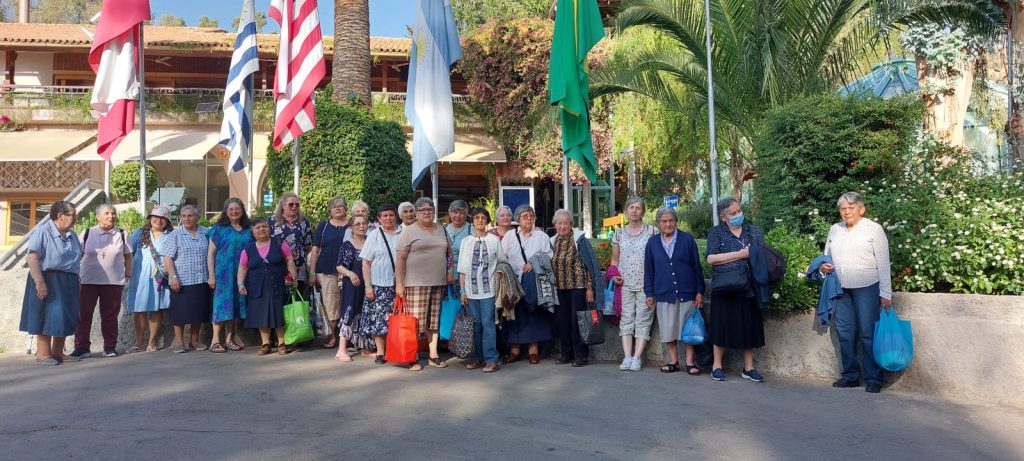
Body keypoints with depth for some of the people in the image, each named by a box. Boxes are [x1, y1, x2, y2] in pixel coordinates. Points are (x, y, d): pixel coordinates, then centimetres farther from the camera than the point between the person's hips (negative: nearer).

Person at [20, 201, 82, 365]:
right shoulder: (43, 231, -9)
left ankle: (57, 353, 19)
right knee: (47, 318, -3)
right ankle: (43, 354, 5)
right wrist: (39, 282, -25)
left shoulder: (72, 235, 14)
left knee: (65, 318, 9)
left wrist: (77, 285, 17)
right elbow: (33, 258, -17)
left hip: (68, 282, 7)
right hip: (48, 280, -7)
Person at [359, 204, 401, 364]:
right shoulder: (374, 236, 4)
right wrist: (368, 285, -5)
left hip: (398, 284, 1)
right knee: (378, 318, -1)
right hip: (379, 285, -1)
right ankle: (380, 352, 8)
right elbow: (366, 262, 2)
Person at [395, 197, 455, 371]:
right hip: (416, 284, -5)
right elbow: (400, 259, -6)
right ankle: (412, 358, 4)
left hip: (438, 283, 5)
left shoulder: (441, 230, 15)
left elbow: (448, 251, 25)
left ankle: (433, 355, 19)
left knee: (434, 320, 9)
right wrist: (399, 284, -11)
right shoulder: (409, 232, -2)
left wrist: (450, 270, 10)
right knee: (415, 321, -5)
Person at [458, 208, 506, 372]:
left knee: (487, 323, -6)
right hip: (471, 289, 3)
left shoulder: (494, 240, 2)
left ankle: (491, 359, -1)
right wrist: (463, 291, 5)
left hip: (488, 289, -3)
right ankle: (479, 358, 17)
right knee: (476, 324, 8)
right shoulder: (466, 241, 7)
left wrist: (498, 276, -5)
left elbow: (502, 262, 10)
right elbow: (462, 269, 8)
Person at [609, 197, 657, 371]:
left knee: (643, 320, -3)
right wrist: (614, 275, 2)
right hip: (625, 284, 3)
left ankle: (637, 358, -3)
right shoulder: (619, 234, 11)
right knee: (626, 319, -1)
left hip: (646, 284, -3)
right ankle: (627, 357, 0)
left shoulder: (652, 232, 2)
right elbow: (614, 259, 19)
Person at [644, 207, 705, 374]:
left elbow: (697, 266, 2)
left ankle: (690, 362, 14)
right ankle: (673, 361, 18)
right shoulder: (652, 243, 4)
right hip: (664, 294, 1)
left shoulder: (687, 239, 0)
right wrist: (649, 293, 4)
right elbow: (648, 270, 8)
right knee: (668, 330, 6)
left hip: (686, 293, -1)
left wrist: (700, 291, -1)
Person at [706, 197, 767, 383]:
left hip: (749, 288, 3)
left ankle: (748, 368, 18)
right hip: (724, 289, -3)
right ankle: (717, 366, 15)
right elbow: (711, 258, -10)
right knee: (723, 326, 2)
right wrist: (740, 254, -12)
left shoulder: (755, 232, 13)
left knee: (749, 327, 6)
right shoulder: (716, 232, 3)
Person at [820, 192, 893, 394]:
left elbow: (883, 264, -5)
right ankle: (850, 376, 18)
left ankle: (873, 379, 5)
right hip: (841, 288, 5)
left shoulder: (874, 229, -3)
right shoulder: (834, 229, 11)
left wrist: (885, 293, -9)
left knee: (868, 333, -3)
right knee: (844, 333, 8)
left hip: (867, 288, -5)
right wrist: (824, 266, -1)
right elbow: (827, 254, 23)